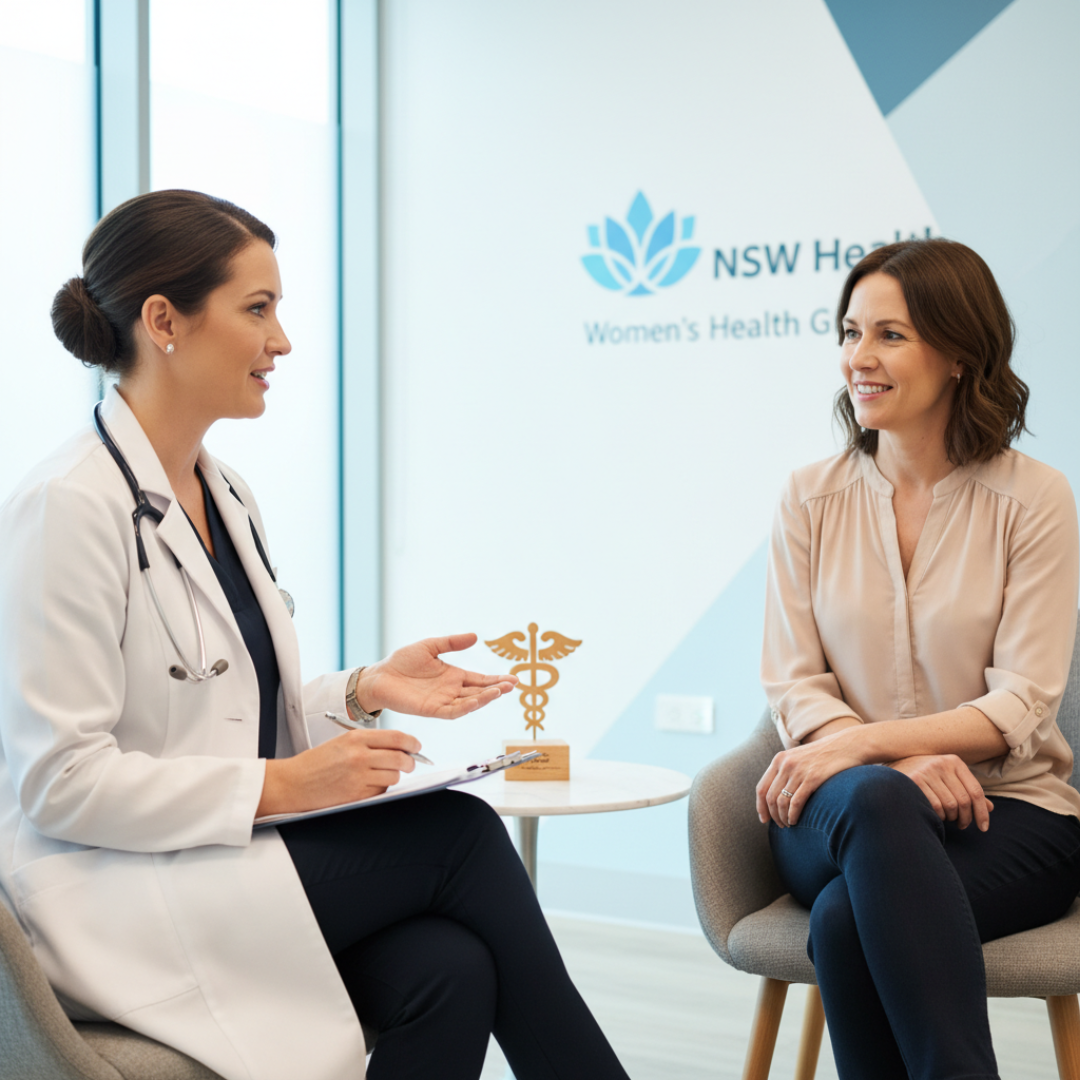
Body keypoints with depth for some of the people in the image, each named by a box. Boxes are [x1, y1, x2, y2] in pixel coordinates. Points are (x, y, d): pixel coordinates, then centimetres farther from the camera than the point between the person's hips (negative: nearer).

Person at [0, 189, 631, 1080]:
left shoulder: (227, 496, 14)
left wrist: (364, 691, 1)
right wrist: (278, 786, -20)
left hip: (223, 863, 8)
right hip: (115, 904, -7)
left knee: (451, 970, -20)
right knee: (459, 834, -17)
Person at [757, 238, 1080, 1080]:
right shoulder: (812, 498, 7)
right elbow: (791, 685, 2)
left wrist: (864, 741, -21)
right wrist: (900, 762, -18)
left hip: (1005, 812, -2)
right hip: (842, 816, 2)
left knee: (849, 917, -34)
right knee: (873, 798, -37)